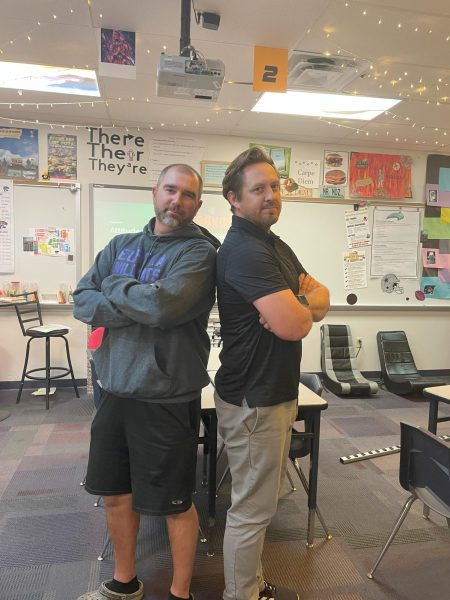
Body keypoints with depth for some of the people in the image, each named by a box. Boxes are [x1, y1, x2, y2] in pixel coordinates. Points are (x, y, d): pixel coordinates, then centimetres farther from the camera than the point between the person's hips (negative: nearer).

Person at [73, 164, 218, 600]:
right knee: (115, 495, 20)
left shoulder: (199, 252, -9)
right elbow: (81, 302, 0)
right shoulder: (121, 246, 9)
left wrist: (114, 288, -8)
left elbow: (164, 305, -25)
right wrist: (140, 307, -15)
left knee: (175, 503, 10)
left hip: (166, 398, -6)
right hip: (115, 390, 6)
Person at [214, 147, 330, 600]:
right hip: (254, 400, -10)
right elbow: (294, 326, -29)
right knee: (251, 509, 7)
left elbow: (322, 297, 9)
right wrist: (304, 306, -6)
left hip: (275, 392, 10)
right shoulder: (244, 251, -21)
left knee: (258, 502, 22)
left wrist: (302, 303, -14)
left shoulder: (276, 245, 12)